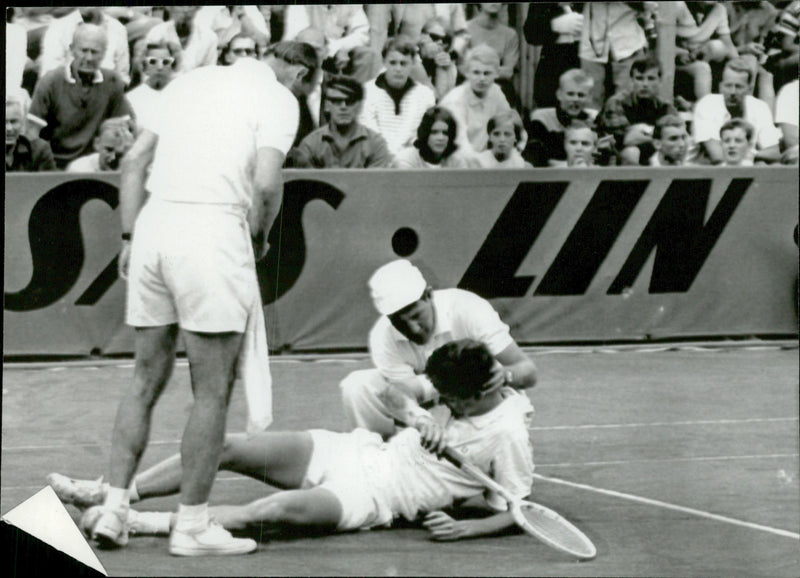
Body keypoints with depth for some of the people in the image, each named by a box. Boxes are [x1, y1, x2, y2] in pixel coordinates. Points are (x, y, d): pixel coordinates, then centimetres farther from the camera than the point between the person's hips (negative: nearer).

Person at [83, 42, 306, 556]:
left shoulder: (190, 82, 21)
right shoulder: (279, 99, 2)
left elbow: (134, 161, 17)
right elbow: (266, 182, -12)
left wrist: (131, 237, 17)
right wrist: (260, 238, 5)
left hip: (154, 223, 6)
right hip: (213, 231, -6)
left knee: (146, 382, 14)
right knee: (212, 392, 2)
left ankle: (113, 509, 12)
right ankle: (192, 524, 4)